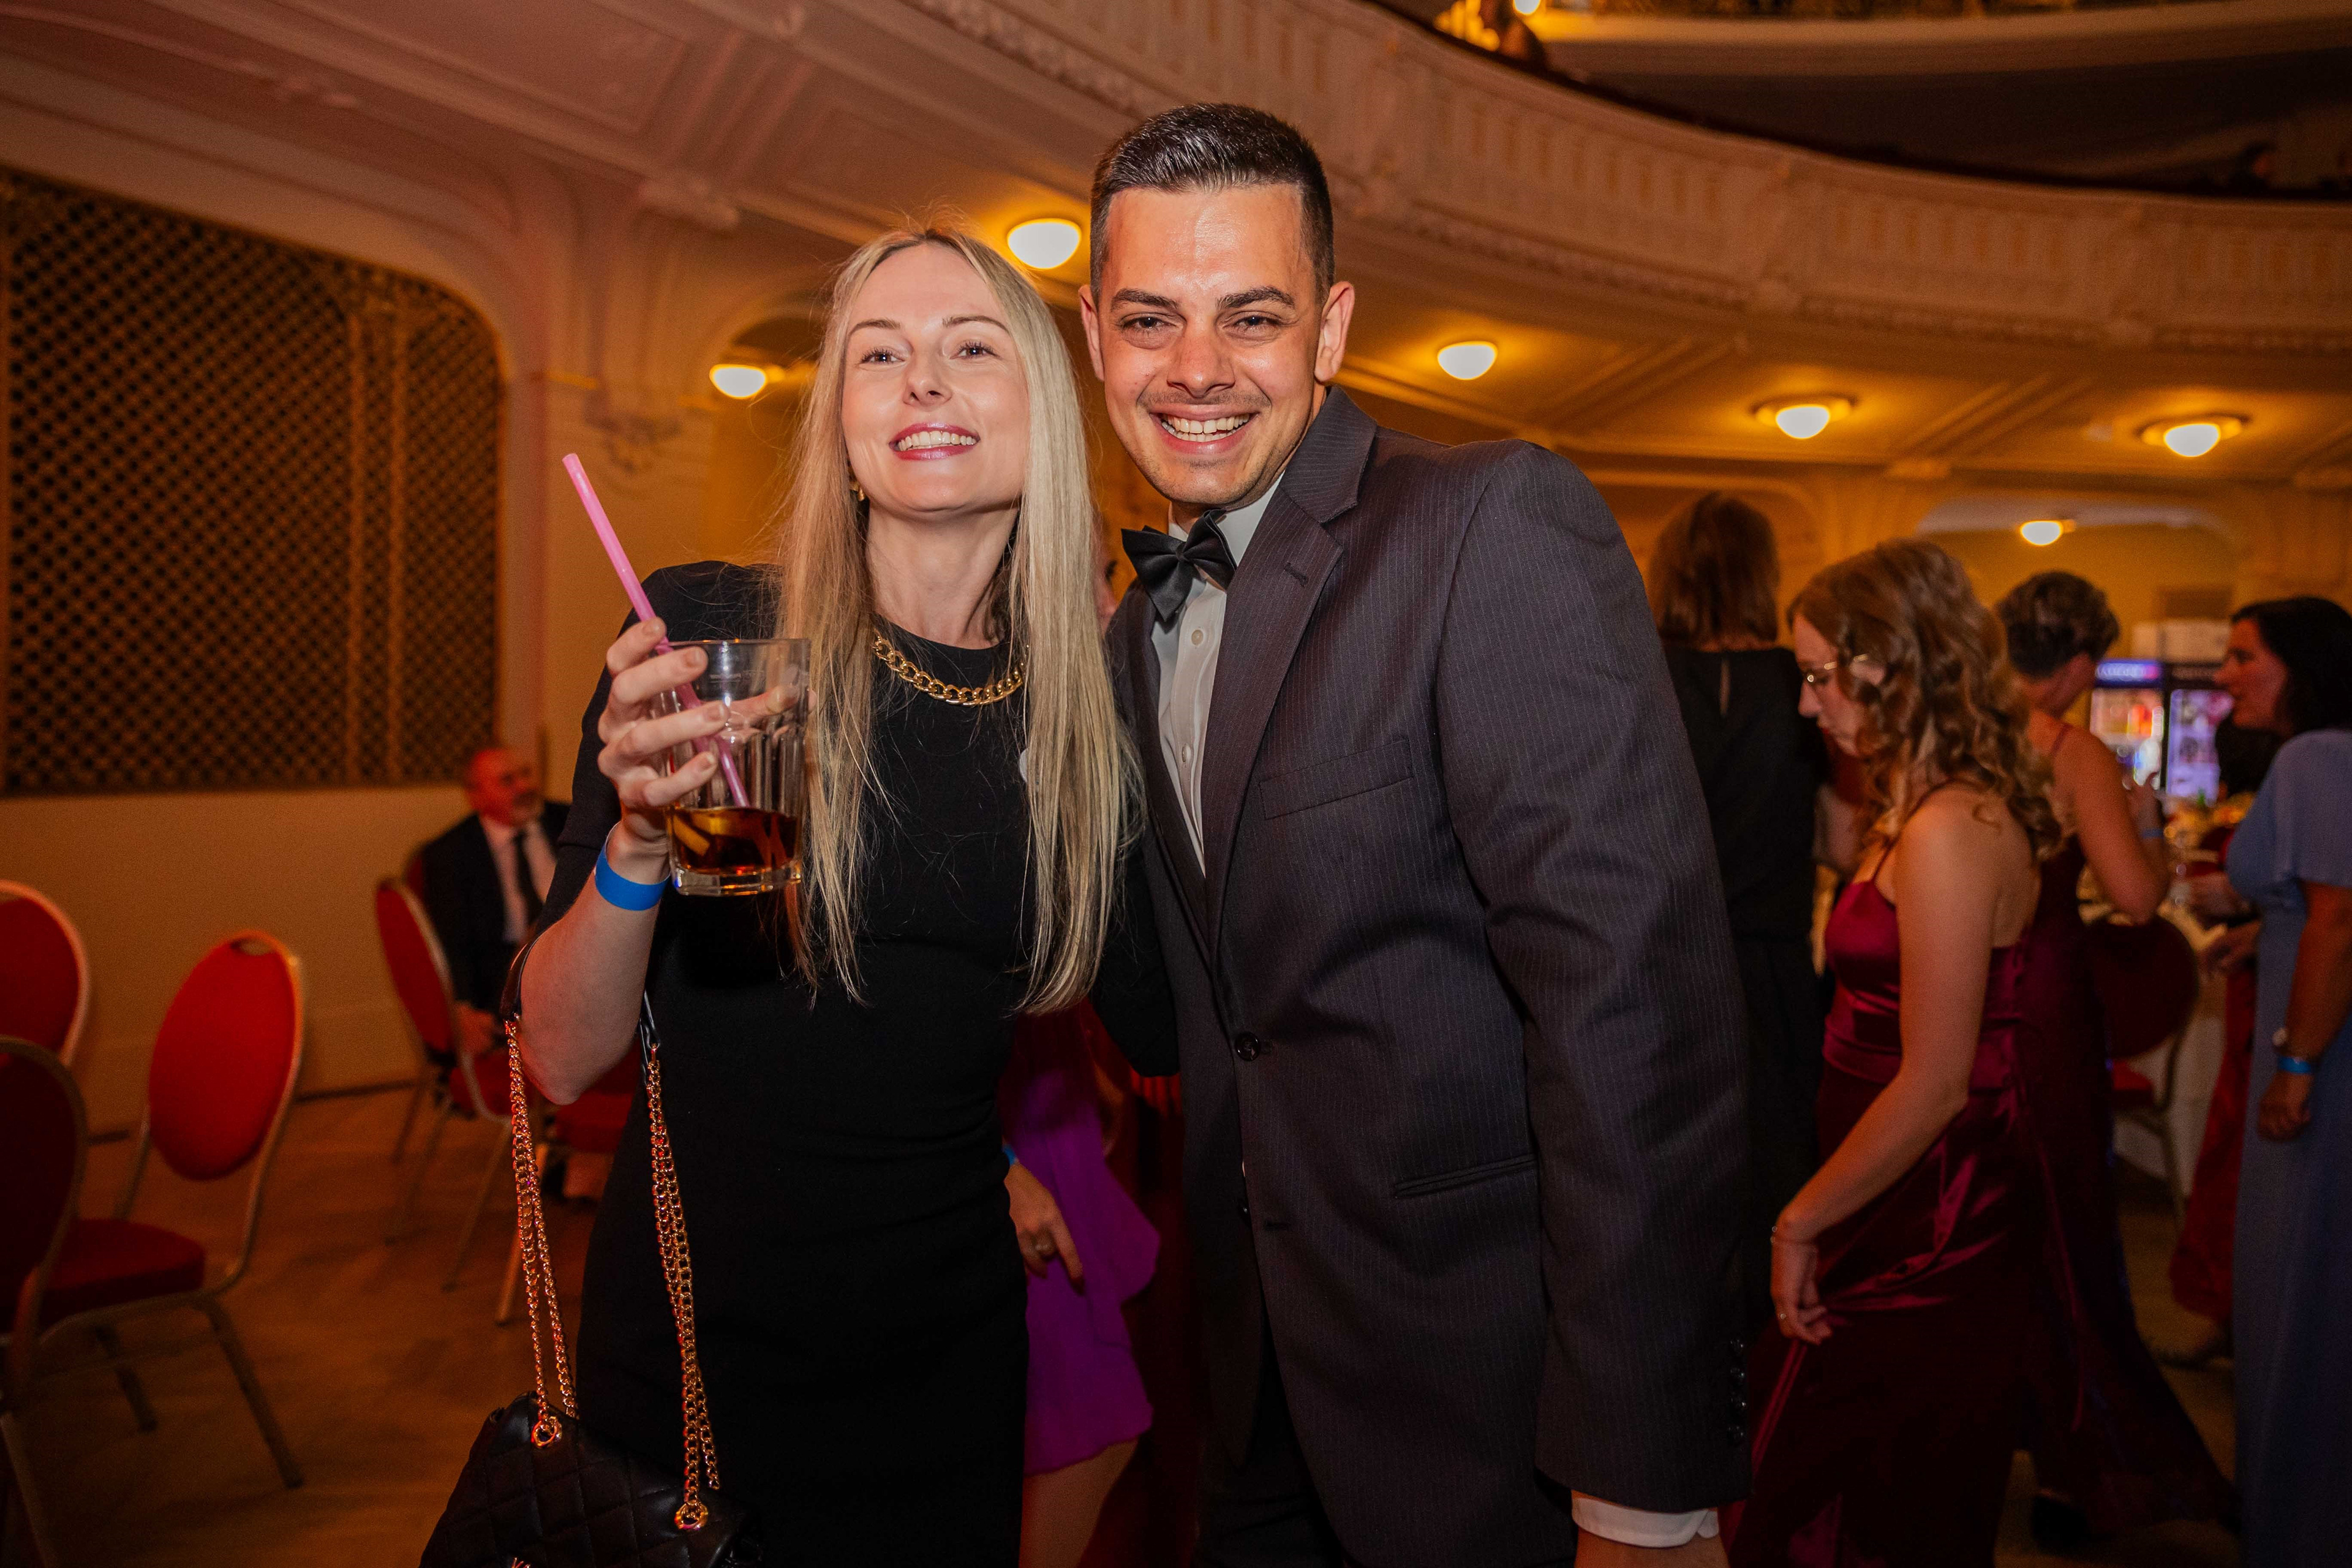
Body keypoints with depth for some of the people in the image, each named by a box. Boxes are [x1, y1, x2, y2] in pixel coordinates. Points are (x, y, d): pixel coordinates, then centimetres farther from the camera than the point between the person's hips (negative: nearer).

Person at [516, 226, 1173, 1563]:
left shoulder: (1088, 700, -4)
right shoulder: (706, 631, -12)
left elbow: (1160, 1023, 6)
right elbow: (565, 1058, -11)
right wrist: (640, 837, -26)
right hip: (700, 1336, -2)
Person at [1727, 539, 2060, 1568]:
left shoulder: (1948, 833, -22)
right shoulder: (1923, 810, 8)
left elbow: (1935, 1086, -23)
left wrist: (1800, 1224, -13)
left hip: (1927, 1232, -9)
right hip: (1937, 1211, 9)